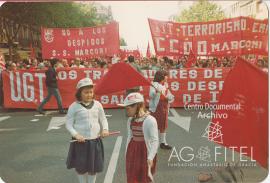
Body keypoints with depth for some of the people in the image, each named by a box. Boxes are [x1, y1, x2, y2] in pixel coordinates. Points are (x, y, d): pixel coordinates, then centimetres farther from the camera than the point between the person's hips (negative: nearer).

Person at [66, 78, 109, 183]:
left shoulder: (97, 104, 0)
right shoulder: (74, 106, -8)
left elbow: (103, 119, 9)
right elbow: (68, 124, -6)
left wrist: (105, 129, -10)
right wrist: (76, 134, -21)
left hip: (95, 141, 2)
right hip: (80, 142, -2)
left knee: (94, 167, 16)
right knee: (80, 167, 15)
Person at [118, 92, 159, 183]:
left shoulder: (150, 120, -17)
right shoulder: (130, 120, 3)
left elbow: (155, 140, -16)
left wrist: (150, 157, -20)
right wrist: (127, 153, 14)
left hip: (145, 152, -6)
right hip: (133, 151, 6)